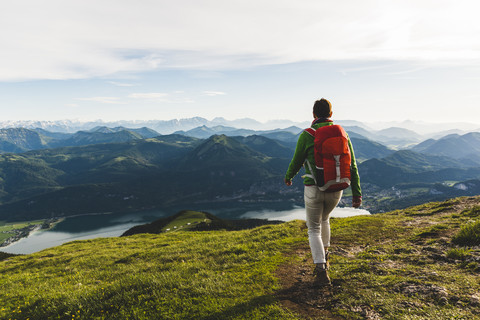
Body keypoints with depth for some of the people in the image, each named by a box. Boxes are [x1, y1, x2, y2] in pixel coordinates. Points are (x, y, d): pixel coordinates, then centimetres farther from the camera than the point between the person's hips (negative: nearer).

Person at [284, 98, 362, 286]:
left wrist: (288, 177, 21)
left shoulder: (307, 135, -10)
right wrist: (356, 193, 4)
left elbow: (297, 161, 0)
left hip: (314, 189, -4)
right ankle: (324, 256, 43)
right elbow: (352, 165, 0)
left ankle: (322, 271, 2)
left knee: (314, 229, 11)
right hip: (336, 190, 4)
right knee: (324, 219, 31)